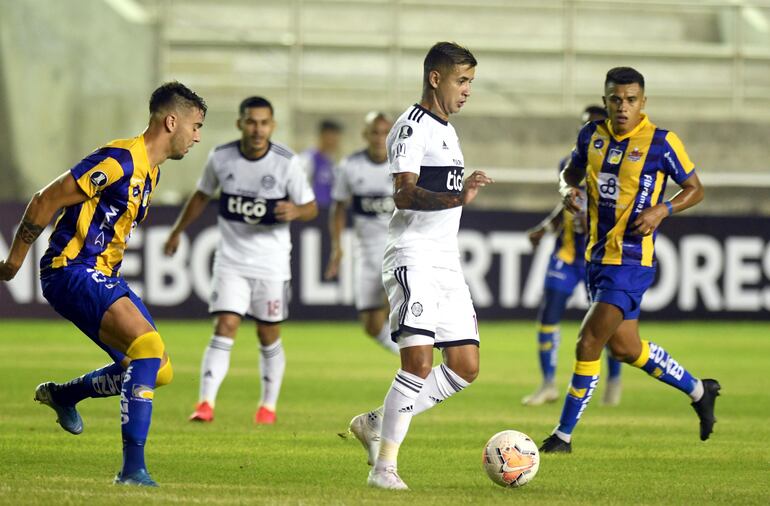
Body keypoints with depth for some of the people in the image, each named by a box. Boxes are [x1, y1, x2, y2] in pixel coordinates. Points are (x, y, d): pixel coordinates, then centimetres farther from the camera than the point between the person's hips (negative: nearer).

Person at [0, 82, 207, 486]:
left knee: (159, 371, 9)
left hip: (103, 276, 10)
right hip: (71, 271, -10)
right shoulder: (120, 161, -17)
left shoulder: (151, 171, 14)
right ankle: (132, 468, -27)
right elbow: (45, 201, -15)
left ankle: (63, 394, 32)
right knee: (149, 345, -26)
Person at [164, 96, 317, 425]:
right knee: (225, 328, -13)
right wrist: (177, 231, 21)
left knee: (268, 337, 8)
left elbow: (311, 207, -4)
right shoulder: (221, 158, -4)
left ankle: (268, 405, 25)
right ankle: (206, 403, -17)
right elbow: (202, 195, 14)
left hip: (272, 263, -1)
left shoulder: (286, 162, -11)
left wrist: (294, 211, -26)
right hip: (230, 259, 1)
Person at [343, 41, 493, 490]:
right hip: (413, 262, -9)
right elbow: (404, 194, -22)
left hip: (447, 265, 9)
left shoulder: (447, 132, 20)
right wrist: (457, 198, -37)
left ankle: (377, 423, 14)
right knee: (419, 362, -16)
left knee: (466, 367, 3)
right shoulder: (413, 126, -8)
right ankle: (385, 465, -10)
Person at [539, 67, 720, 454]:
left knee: (588, 344, -12)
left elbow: (695, 189, 1)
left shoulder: (661, 142, -10)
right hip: (598, 258, 7)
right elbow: (571, 172, 22)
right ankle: (698, 390, 36)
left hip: (632, 262, -7)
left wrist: (662, 210, -17)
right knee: (625, 349, 15)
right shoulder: (592, 135, 5)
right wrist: (568, 190, -1)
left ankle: (564, 435, -3)